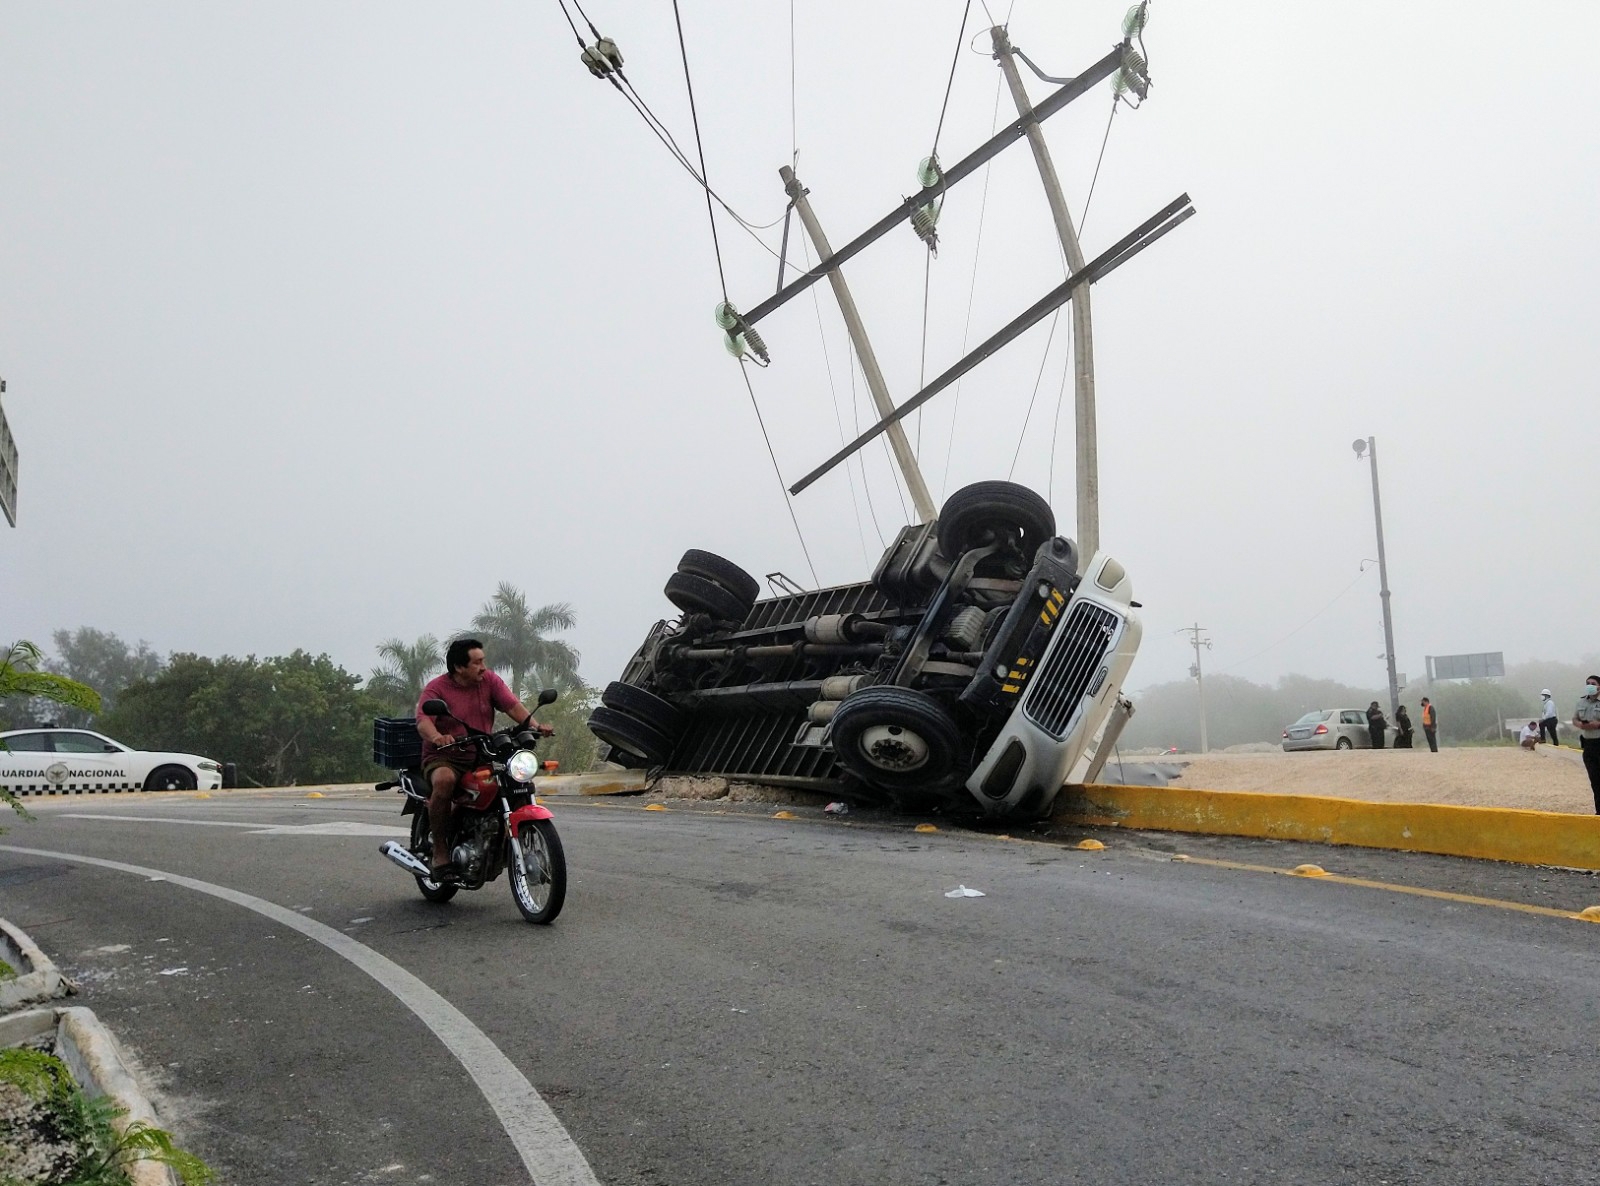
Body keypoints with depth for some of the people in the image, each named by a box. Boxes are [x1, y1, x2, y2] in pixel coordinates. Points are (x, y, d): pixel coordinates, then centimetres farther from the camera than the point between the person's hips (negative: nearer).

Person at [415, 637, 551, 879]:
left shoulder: (489, 680, 6)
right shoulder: (436, 688, -5)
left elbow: (512, 705, -5)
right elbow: (423, 721, -21)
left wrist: (534, 725, -25)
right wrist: (437, 737, -44)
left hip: (482, 757, 4)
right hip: (444, 757, -3)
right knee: (445, 780, -36)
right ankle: (440, 850, -20)